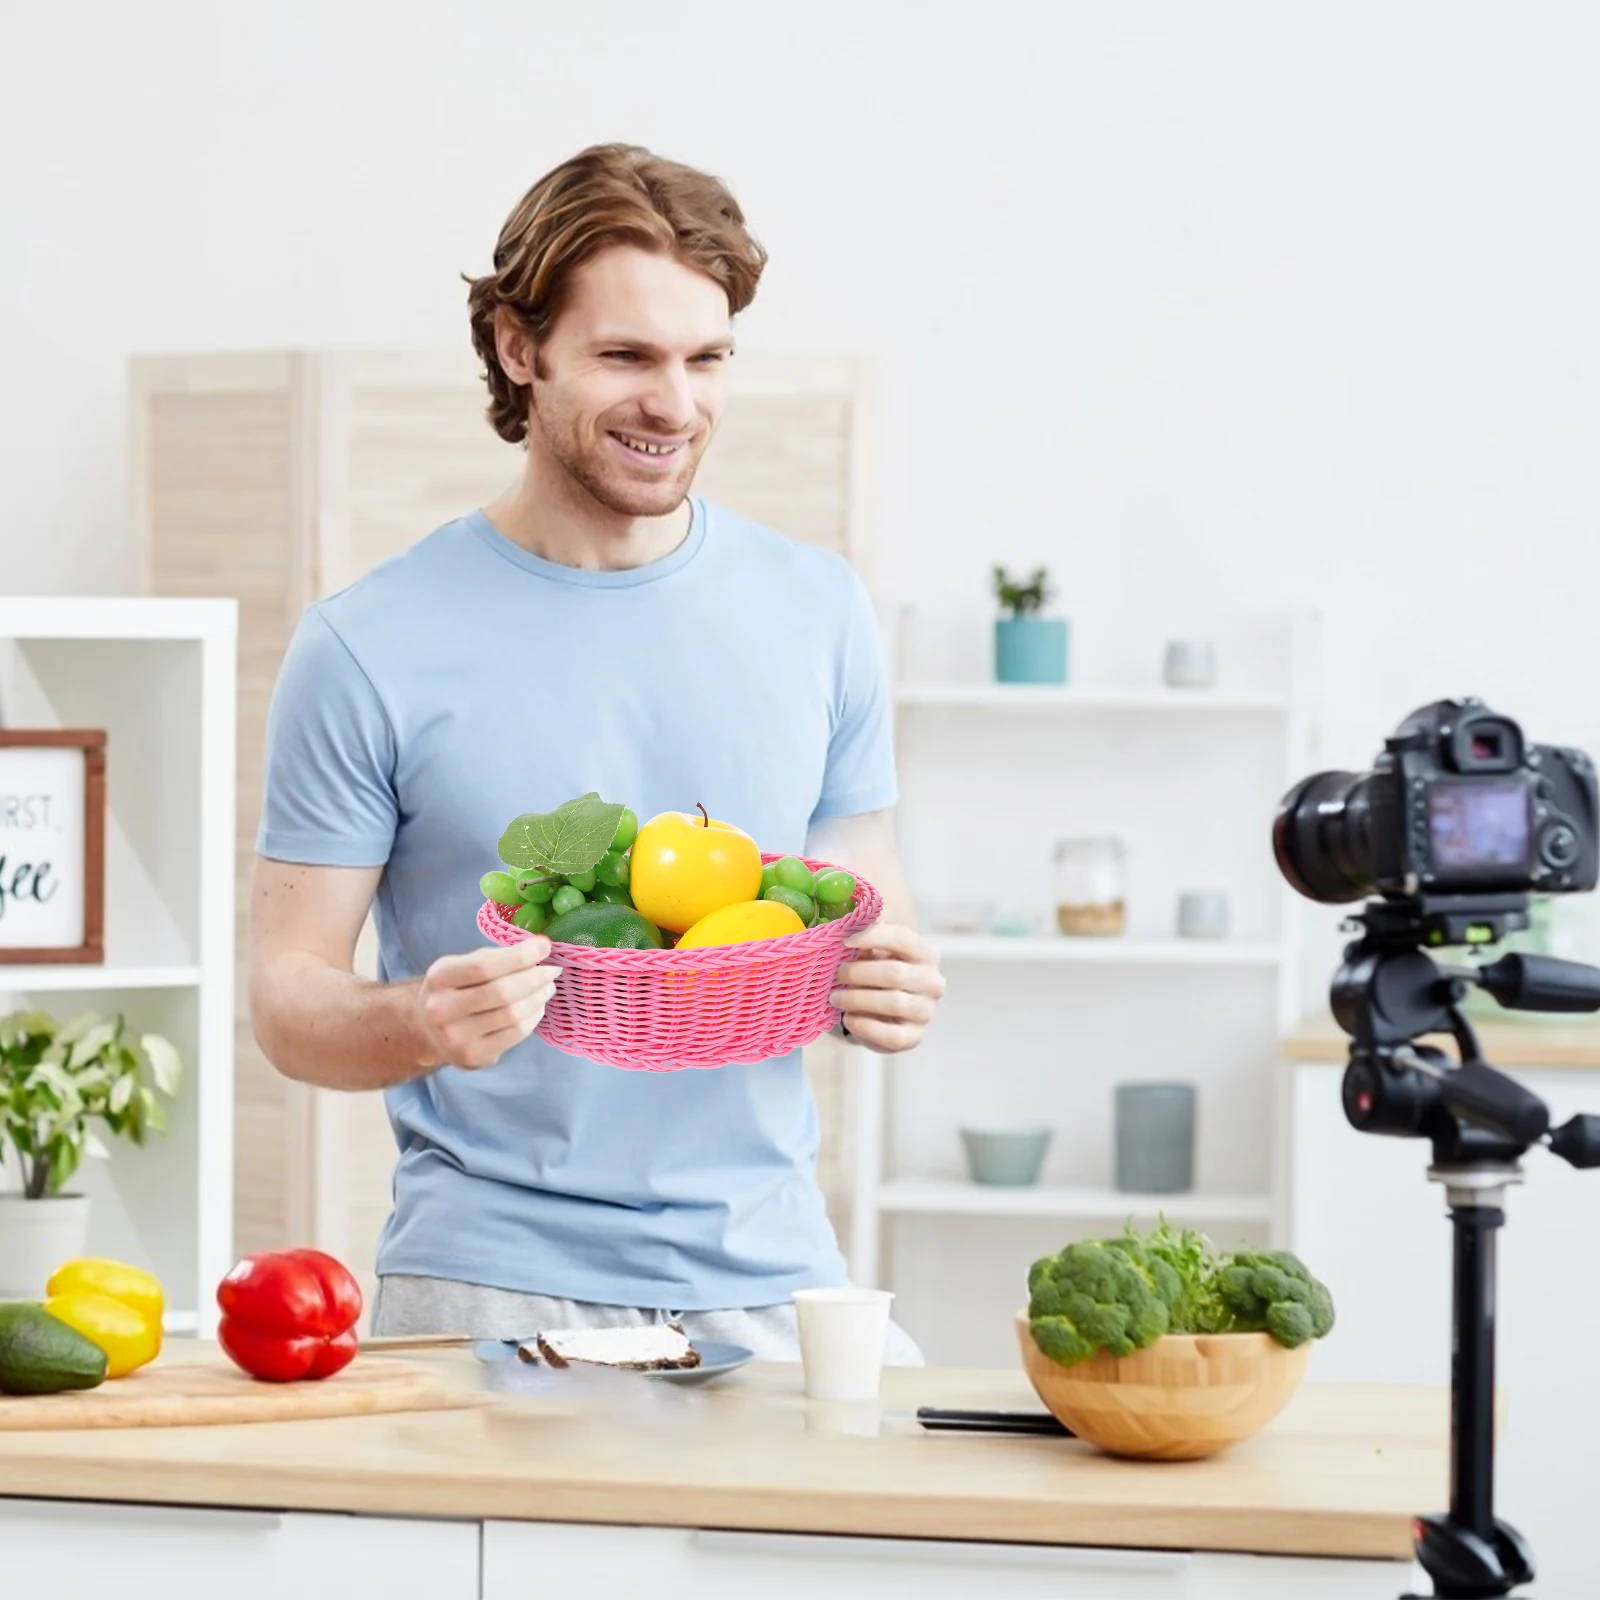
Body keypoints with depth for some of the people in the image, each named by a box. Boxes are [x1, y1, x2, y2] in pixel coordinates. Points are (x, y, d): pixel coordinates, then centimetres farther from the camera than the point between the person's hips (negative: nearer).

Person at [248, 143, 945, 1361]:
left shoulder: (819, 613, 8)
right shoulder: (367, 649, -3)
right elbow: (287, 996, -1)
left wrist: (891, 988, -8)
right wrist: (419, 1025, -22)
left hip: (767, 1273, 3)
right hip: (492, 1285, -3)